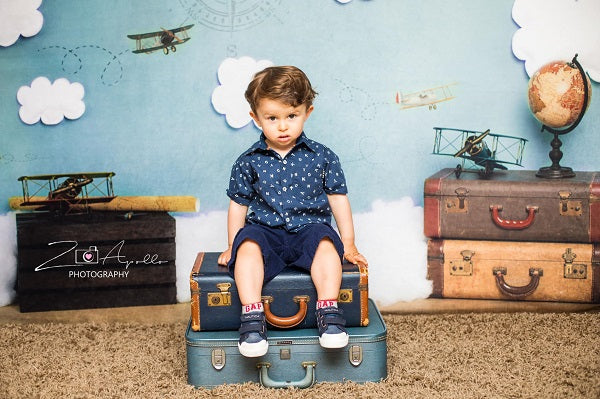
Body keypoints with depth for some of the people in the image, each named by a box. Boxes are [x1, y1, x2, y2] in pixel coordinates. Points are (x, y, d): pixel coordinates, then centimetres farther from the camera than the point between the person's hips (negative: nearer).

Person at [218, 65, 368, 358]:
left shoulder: (322, 157, 5)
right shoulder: (248, 162, 5)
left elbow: (338, 199, 10)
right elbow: (238, 205, 13)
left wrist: (348, 244, 6)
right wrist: (233, 246, 10)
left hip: (308, 229, 0)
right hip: (266, 232, 0)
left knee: (325, 240, -33)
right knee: (248, 243, -32)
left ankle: (328, 311, -31)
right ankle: (252, 316, -33)